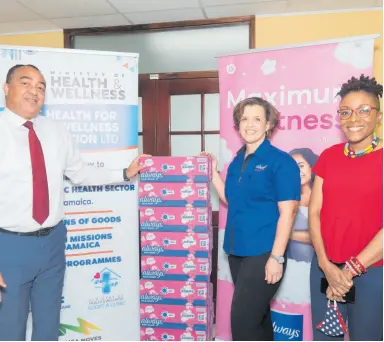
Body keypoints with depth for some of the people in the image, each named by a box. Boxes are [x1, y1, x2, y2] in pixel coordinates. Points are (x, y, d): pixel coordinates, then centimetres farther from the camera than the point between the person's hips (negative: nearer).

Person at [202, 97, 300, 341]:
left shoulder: (281, 161, -10)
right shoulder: (237, 161, 9)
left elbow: (287, 212, -14)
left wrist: (277, 257, -17)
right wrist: (213, 172, 6)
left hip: (264, 253, -6)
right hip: (237, 250, 7)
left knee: (242, 321, -2)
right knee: (256, 315, 20)